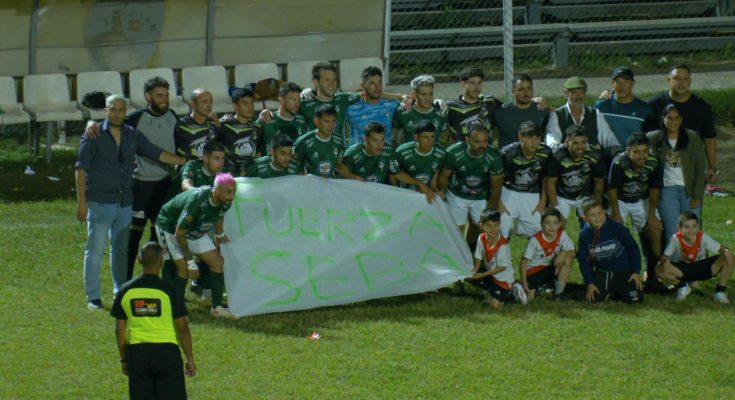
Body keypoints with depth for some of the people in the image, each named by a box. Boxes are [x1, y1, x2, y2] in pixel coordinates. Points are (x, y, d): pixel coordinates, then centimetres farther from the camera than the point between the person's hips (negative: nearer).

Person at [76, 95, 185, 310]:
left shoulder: (132, 136, 10)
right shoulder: (94, 136, -3)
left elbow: (157, 154, 13)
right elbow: (81, 169, -4)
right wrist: (81, 201, -10)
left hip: (125, 203, 5)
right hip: (100, 202, -5)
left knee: (120, 249, 12)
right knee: (95, 250, -4)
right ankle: (93, 297, 0)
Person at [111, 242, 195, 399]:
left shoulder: (125, 291, 1)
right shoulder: (169, 290, -8)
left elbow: (120, 330, 6)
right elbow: (182, 327, -6)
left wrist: (124, 359, 16)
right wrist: (190, 358, 3)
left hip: (137, 351, 3)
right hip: (166, 350, -3)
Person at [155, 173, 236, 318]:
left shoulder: (224, 202, -19)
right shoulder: (196, 202, -41)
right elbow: (179, 234, -31)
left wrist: (219, 234, 24)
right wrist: (190, 261, -25)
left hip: (195, 231, 7)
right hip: (170, 228, -7)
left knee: (217, 261, -1)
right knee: (184, 267, -19)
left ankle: (217, 307, 6)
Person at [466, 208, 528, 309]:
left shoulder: (503, 244, -30)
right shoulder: (482, 239, -12)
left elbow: (502, 267, -23)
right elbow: (479, 258, -5)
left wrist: (483, 275, -25)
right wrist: (474, 271, -25)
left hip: (503, 278, -6)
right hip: (490, 272, 6)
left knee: (495, 305, -15)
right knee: (469, 277, -12)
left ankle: (513, 292, 13)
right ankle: (492, 291, 10)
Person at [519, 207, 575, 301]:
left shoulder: (562, 234, -10)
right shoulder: (535, 240, -19)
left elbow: (572, 253, -11)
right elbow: (524, 262, -16)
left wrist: (563, 253, -34)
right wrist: (524, 282, -24)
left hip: (549, 270, 4)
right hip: (533, 271, -4)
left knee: (567, 259, -23)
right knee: (528, 298, -25)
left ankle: (558, 294, -12)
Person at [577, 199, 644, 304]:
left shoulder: (616, 228, -15)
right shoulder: (584, 235, -6)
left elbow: (633, 248, -5)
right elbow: (583, 261, 3)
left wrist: (636, 272, -7)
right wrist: (589, 283, -4)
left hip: (624, 271, -2)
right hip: (602, 273, 2)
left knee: (636, 298, -17)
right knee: (594, 298, -19)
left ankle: (616, 292, 15)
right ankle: (608, 291, 15)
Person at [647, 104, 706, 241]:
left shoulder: (692, 138, 0)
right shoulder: (654, 138, 0)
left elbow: (700, 168, 1)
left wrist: (697, 196, -4)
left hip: (689, 190, 0)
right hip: (667, 190, 0)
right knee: (673, 234, -5)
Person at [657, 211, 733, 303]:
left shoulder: (703, 237, -19)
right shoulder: (676, 239, -21)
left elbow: (721, 249, -15)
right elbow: (665, 257, -18)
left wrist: (726, 252, -40)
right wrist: (665, 261, -43)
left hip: (703, 269, 0)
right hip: (683, 270, 0)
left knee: (728, 259, -25)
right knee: (660, 269, -31)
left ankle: (720, 292, -7)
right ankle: (682, 286, 1)